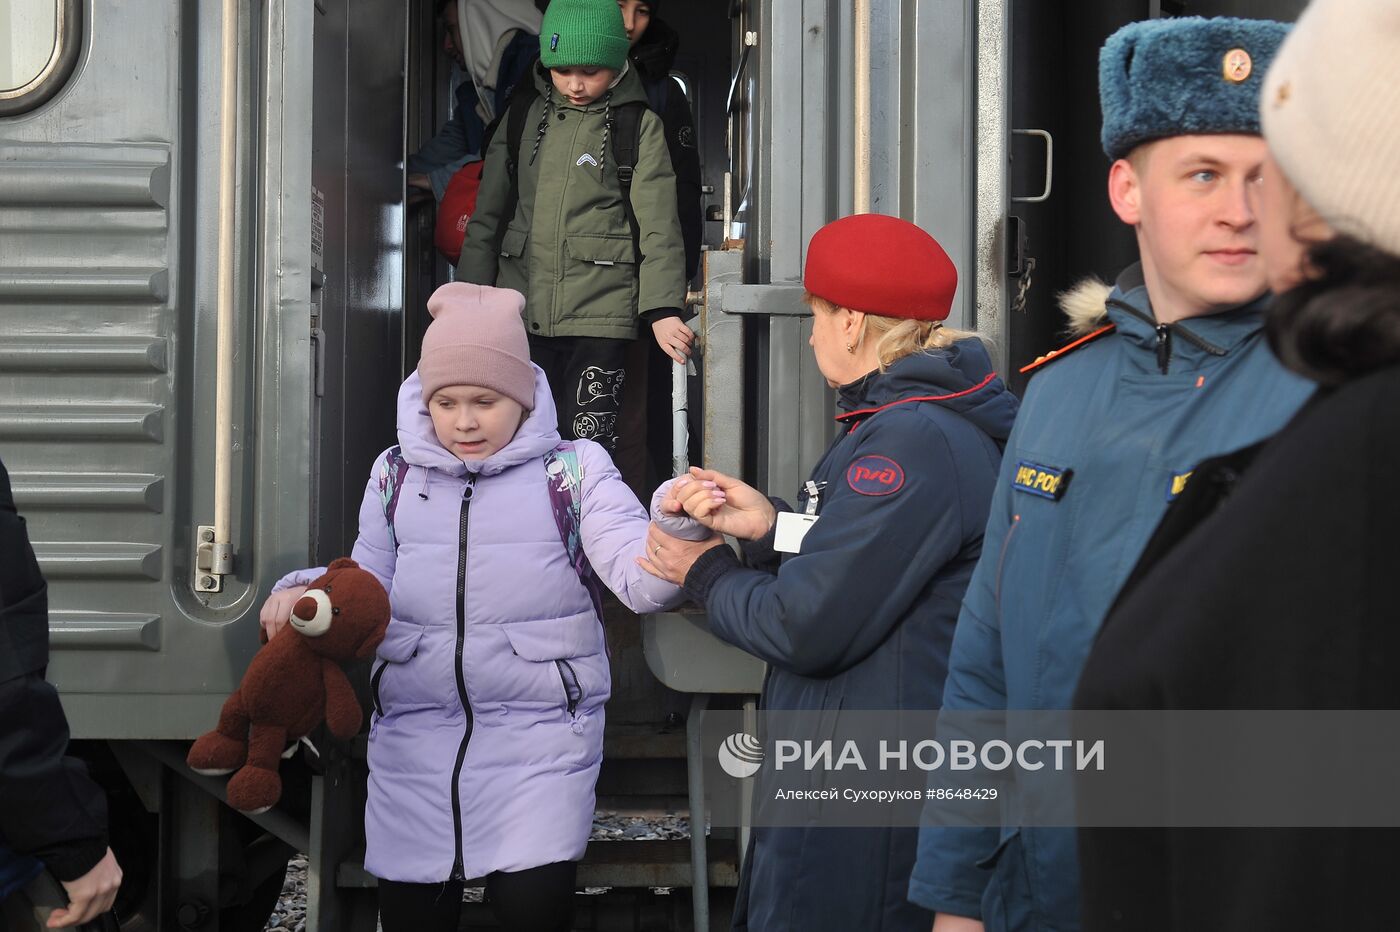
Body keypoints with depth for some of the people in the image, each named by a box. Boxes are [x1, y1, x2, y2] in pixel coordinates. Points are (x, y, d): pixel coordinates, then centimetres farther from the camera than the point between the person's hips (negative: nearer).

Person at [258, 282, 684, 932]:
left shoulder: (572, 470, 0)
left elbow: (640, 575, -12)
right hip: (415, 732, 3)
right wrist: (307, 593, -8)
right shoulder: (396, 474, 10)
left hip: (539, 731, -3)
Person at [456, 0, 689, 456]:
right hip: (522, 309, 3)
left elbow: (658, 225, -3)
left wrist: (662, 310, -13)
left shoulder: (639, 126, 1)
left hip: (599, 312, -3)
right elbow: (488, 215, 15)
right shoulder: (523, 117, 10)